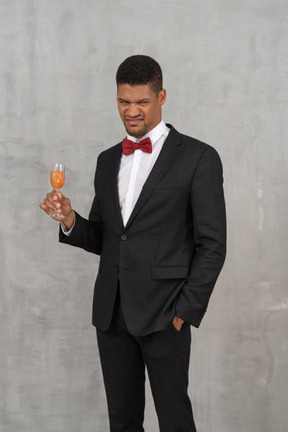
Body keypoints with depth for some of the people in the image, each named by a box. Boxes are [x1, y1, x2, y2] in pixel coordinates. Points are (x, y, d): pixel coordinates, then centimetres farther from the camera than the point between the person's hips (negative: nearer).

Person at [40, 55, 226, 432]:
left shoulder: (198, 158, -4)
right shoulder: (108, 160, 14)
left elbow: (212, 245, -6)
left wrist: (185, 312, -11)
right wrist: (71, 222, -3)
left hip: (163, 314, -5)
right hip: (111, 312, 5)